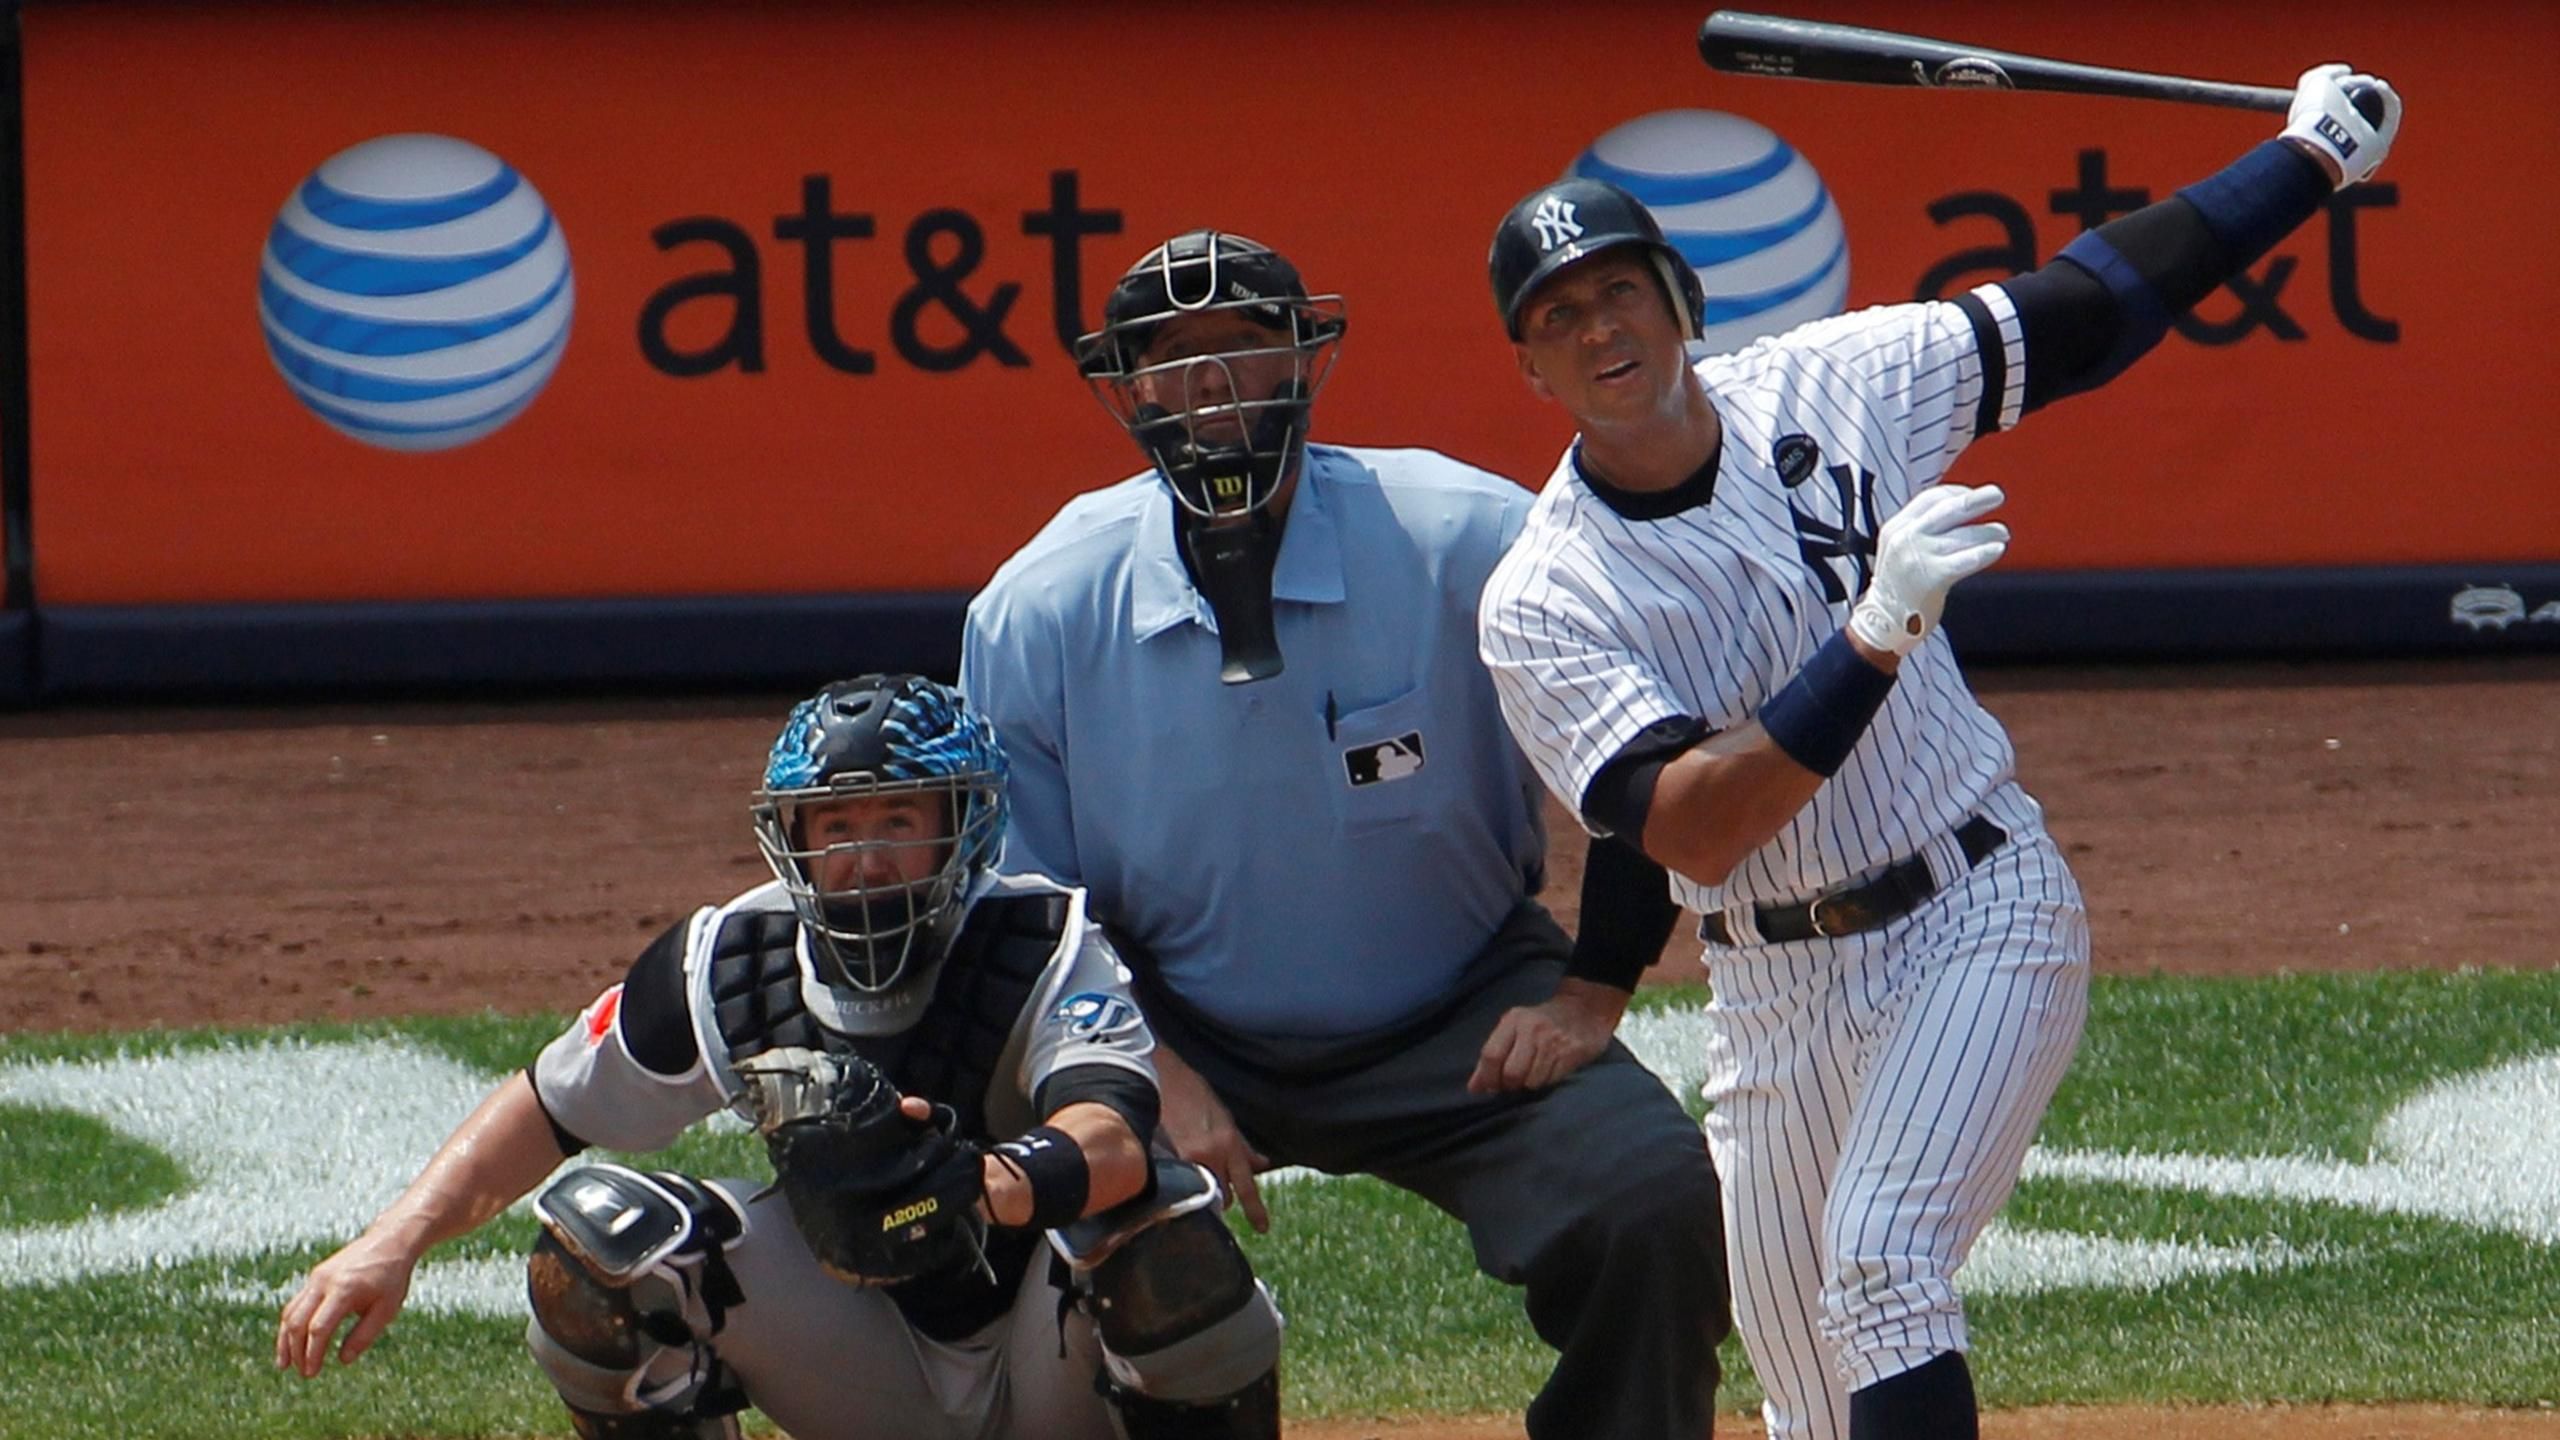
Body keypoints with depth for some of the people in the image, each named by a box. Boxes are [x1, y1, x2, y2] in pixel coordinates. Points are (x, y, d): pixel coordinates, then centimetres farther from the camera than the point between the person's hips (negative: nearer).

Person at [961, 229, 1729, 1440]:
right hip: (1181, 1037, 1)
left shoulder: (1467, 545, -16)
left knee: (1656, 1206, -25)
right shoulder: (1037, 613, -11)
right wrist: (1153, 1072, -13)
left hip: (1463, 1022, -1)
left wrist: (1594, 995, -8)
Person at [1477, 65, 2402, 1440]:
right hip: (1778, 993, 1)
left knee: (1880, 1270, -21)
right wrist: (1876, 636, -33)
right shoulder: (1540, 604, -11)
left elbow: (2087, 309, 8)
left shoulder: (1823, 388, -4)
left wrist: (2310, 156, 11)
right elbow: (1690, 830, -24)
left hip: (1982, 918, -1)